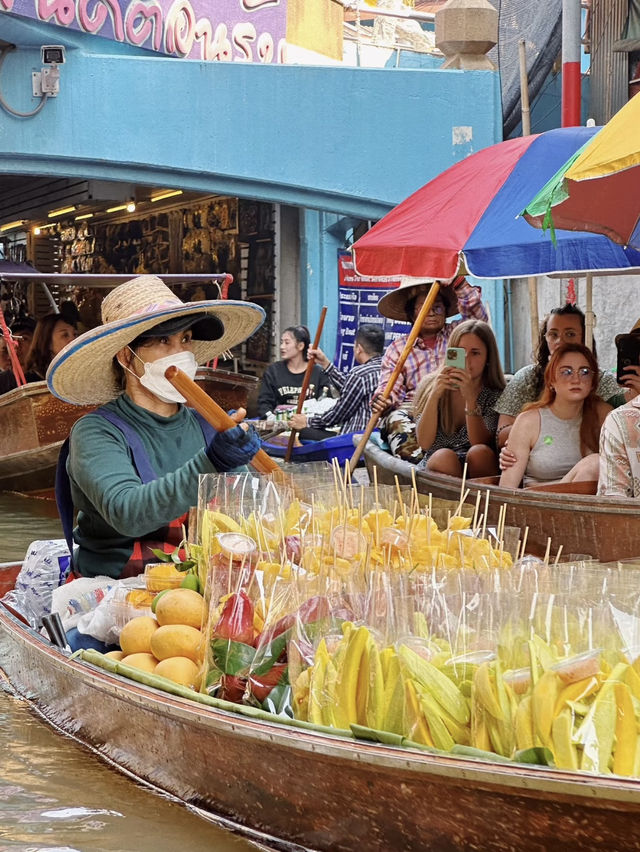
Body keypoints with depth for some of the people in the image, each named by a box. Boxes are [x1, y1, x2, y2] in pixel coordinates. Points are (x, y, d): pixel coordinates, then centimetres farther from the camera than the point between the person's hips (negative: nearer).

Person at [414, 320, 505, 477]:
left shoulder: (495, 395, 0)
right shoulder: (429, 386, 4)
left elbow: (480, 443, -14)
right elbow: (425, 443, -7)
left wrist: (470, 398, -25)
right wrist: (435, 395, -19)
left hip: (476, 470, 0)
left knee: (479, 452, -31)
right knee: (444, 457, -32)